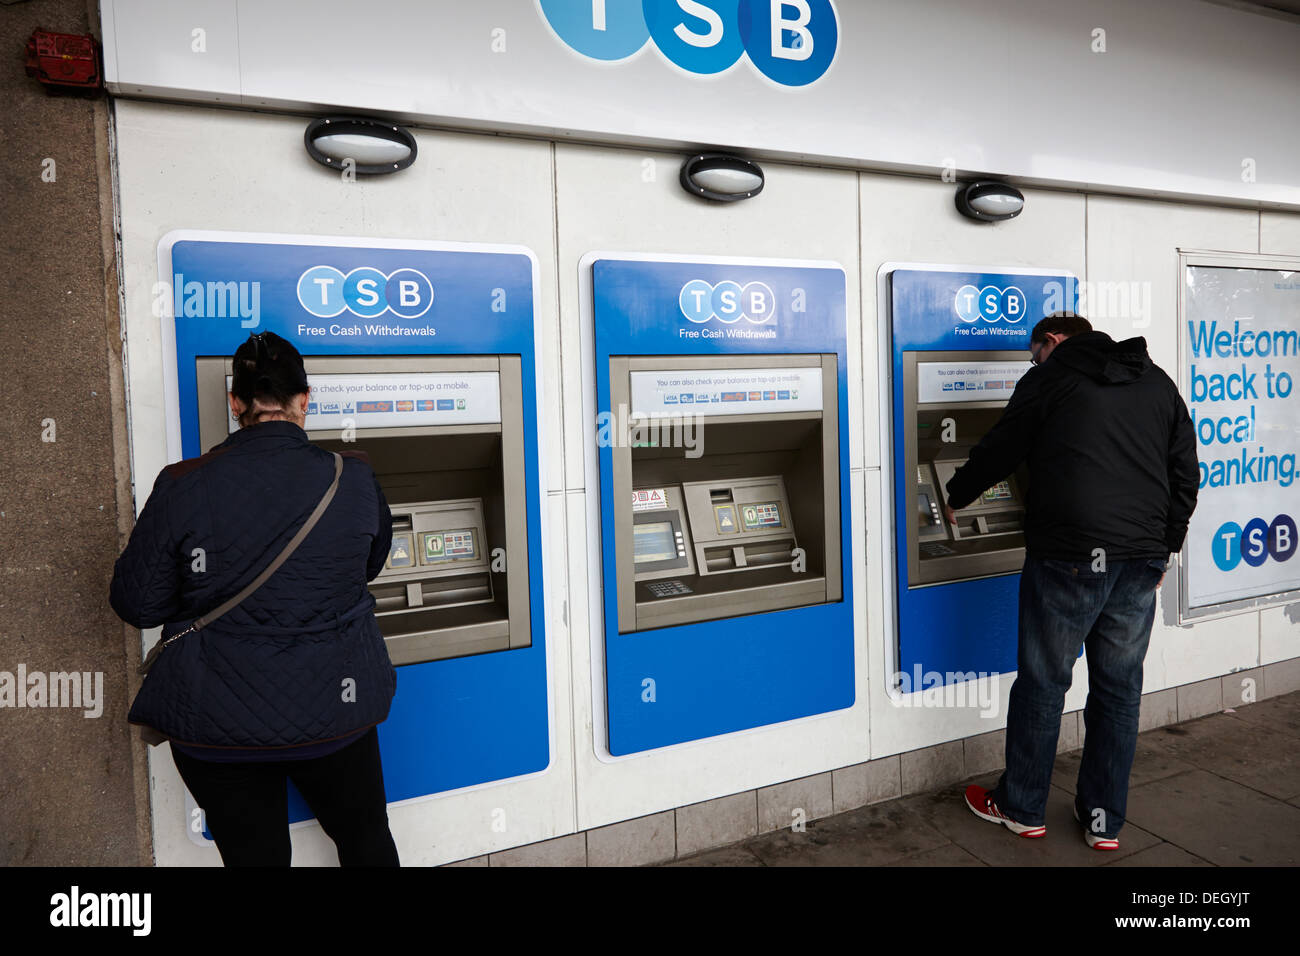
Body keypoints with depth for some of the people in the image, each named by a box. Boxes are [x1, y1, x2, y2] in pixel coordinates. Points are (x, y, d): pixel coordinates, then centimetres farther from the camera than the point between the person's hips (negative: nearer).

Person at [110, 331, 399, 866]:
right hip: (334, 714, 1)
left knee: (254, 857, 19)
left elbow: (136, 605, -6)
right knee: (367, 844, 23)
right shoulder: (354, 481, -10)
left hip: (217, 726, 0)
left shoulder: (184, 489, -14)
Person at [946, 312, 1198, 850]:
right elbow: (1185, 475, 14)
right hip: (1142, 560, 5)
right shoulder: (1158, 383, 15)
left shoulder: (1049, 378, 1)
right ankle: (1104, 821, 24)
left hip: (1069, 558, -5)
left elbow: (999, 452, 6)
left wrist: (955, 499, 22)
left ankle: (1021, 809, 22)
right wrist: (1163, 547, 21)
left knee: (1042, 684, 7)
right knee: (1119, 689, 14)